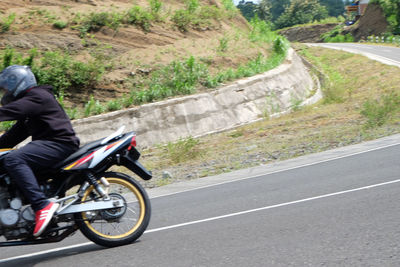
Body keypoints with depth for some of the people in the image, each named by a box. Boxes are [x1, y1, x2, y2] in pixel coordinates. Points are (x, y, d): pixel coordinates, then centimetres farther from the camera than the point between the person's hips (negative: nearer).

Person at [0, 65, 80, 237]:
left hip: (60, 143, -11)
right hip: (50, 144, 11)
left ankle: (42, 205, -34)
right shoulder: (29, 100, 26)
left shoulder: (37, 96, -6)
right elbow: (18, 132, 25)